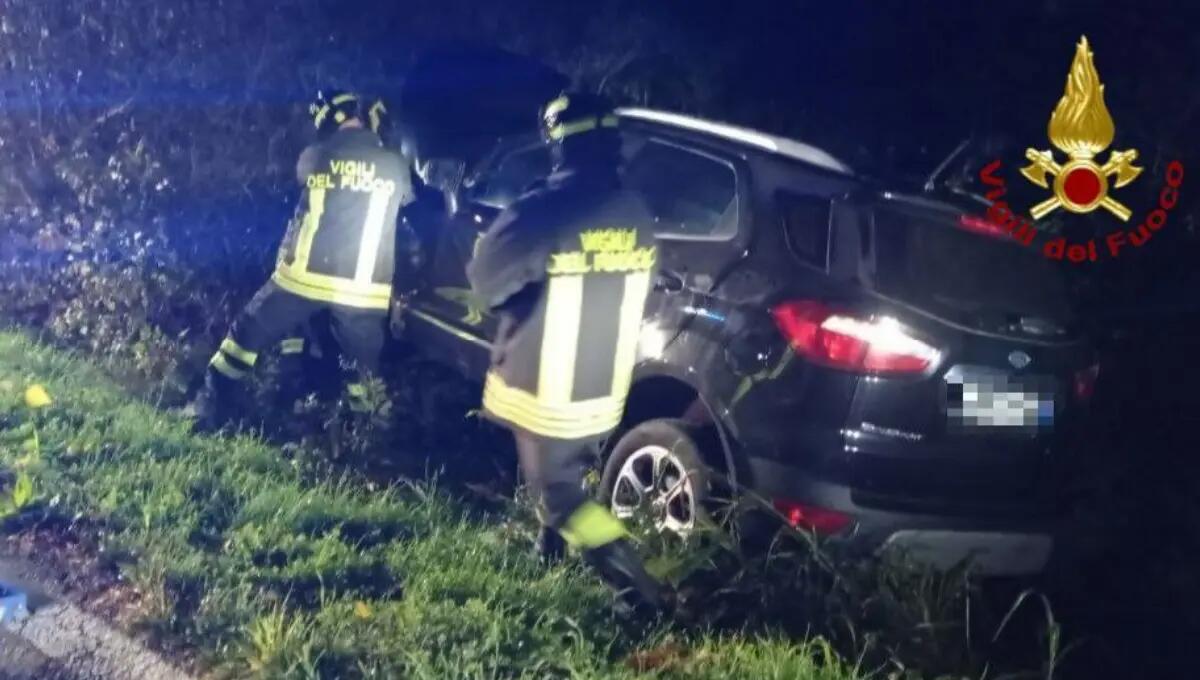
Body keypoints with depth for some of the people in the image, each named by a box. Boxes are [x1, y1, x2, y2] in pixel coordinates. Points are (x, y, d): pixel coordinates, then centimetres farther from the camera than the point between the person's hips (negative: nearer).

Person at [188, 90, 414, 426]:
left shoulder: (313, 157, 0)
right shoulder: (396, 167, 1)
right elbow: (409, 209, 20)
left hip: (306, 277, 0)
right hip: (365, 290, 0)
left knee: (249, 336, 16)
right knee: (363, 368, 17)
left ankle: (210, 406, 20)